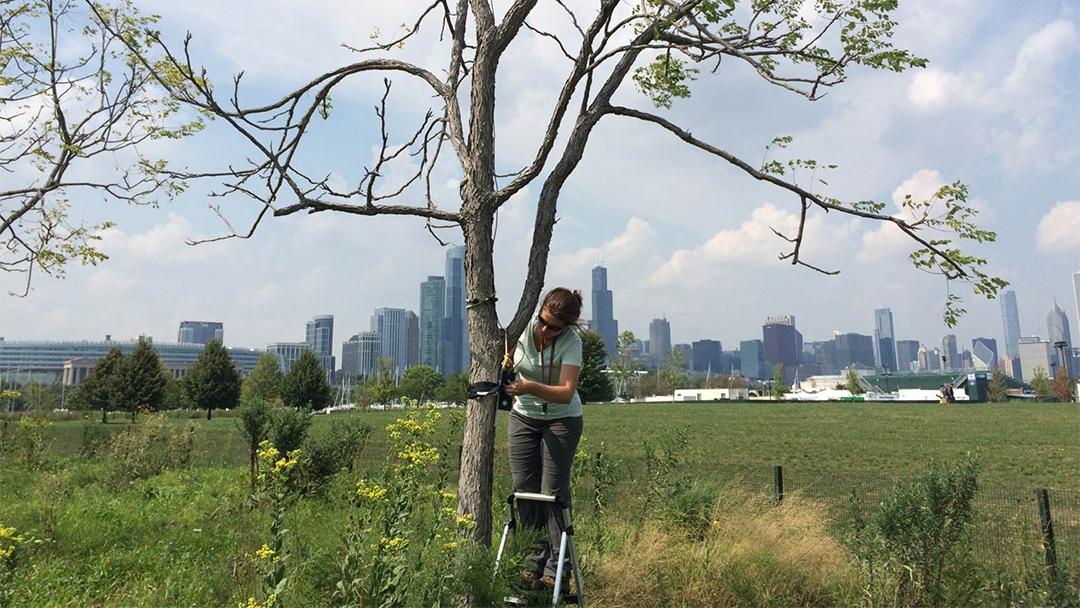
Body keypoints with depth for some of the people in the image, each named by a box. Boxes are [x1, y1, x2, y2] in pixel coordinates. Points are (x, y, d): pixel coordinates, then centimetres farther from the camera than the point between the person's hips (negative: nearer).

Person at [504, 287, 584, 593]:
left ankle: (556, 570, 0)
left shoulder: (571, 342, -22)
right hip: (523, 417, 4)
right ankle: (534, 562, 13)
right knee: (524, 490, 3)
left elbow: (566, 392, -31)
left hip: (561, 420, -4)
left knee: (554, 492, -7)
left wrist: (531, 388, -45)